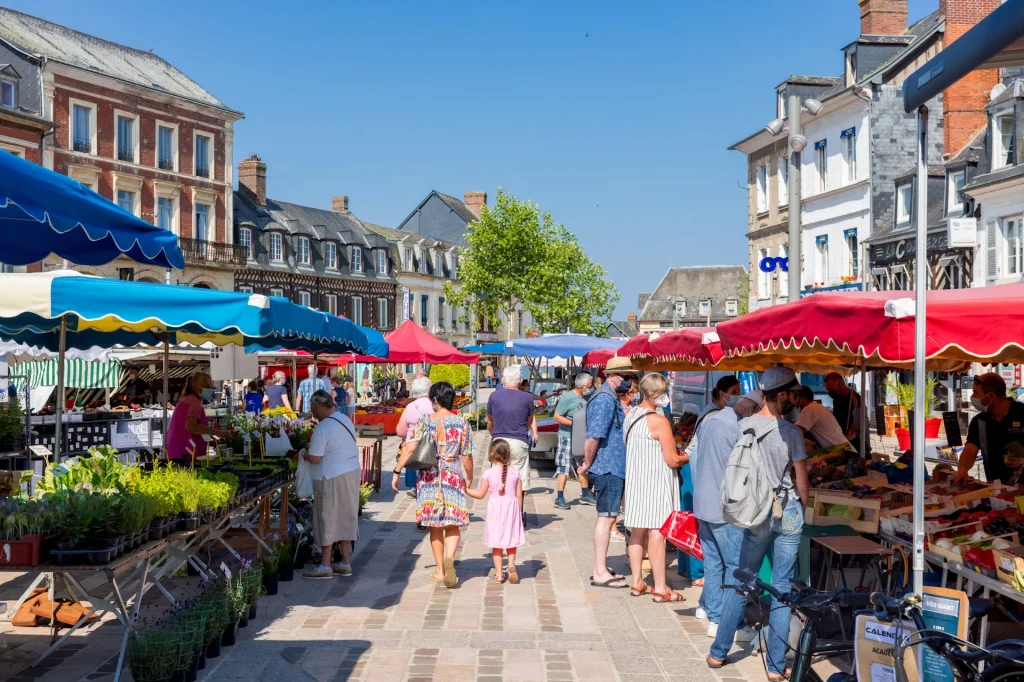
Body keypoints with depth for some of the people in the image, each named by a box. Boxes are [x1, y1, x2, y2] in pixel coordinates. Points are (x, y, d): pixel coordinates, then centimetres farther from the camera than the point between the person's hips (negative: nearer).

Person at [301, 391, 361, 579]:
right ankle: (345, 563, 18)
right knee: (346, 518, 12)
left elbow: (314, 458, -19)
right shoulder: (345, 419, 10)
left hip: (333, 478, -8)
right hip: (352, 472, 8)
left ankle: (325, 567, 6)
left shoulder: (323, 427, -17)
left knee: (328, 520, 0)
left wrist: (304, 455, 1)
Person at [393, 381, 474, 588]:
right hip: (454, 477, 0)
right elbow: (467, 456, 0)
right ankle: (449, 558, -22)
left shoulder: (425, 421, -3)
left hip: (430, 477, 1)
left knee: (435, 526, 12)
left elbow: (410, 449, -10)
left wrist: (397, 472, -2)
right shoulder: (461, 422, -2)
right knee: (453, 524, 4)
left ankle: (440, 570, 17)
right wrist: (469, 478, 13)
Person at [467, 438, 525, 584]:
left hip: (495, 508, -2)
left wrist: (466, 490, 10)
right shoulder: (515, 472, -2)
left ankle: (499, 573, 9)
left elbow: (480, 494, -3)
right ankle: (511, 563, -9)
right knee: (511, 540, 15)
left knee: (496, 542, 8)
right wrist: (518, 511, 11)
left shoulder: (488, 473, -9)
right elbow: (518, 495, 0)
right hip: (512, 507, 2)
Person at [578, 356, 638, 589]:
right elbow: (593, 437, -24)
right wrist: (588, 463, -13)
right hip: (609, 468, -10)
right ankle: (600, 573, -2)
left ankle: (601, 568, 23)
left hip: (613, 468, 10)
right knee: (607, 517, -7)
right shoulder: (605, 400, -17)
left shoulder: (612, 398, 17)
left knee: (607, 517, 14)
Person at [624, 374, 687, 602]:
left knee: (637, 531, 12)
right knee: (656, 532, -4)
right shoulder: (659, 421, -17)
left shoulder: (630, 416, 7)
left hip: (635, 479, 8)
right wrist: (687, 457, 5)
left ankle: (637, 583, 20)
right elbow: (672, 460, -16)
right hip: (656, 483, -8)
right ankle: (660, 589, 1)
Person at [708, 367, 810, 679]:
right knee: (781, 587, 5)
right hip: (788, 512, -3)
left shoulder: (743, 426, -4)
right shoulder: (791, 432, -13)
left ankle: (718, 652, 22)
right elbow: (801, 478, -6)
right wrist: (802, 508, 12)